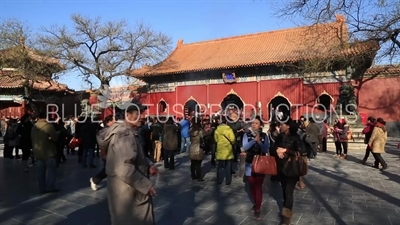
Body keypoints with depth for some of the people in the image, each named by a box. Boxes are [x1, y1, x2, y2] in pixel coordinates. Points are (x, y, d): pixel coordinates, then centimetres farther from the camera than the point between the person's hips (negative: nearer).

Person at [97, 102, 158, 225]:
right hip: (126, 190, -10)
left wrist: (149, 165, 2)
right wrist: (146, 185, -23)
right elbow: (124, 169, -31)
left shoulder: (130, 132, 9)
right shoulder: (124, 135, -24)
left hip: (133, 189, 10)